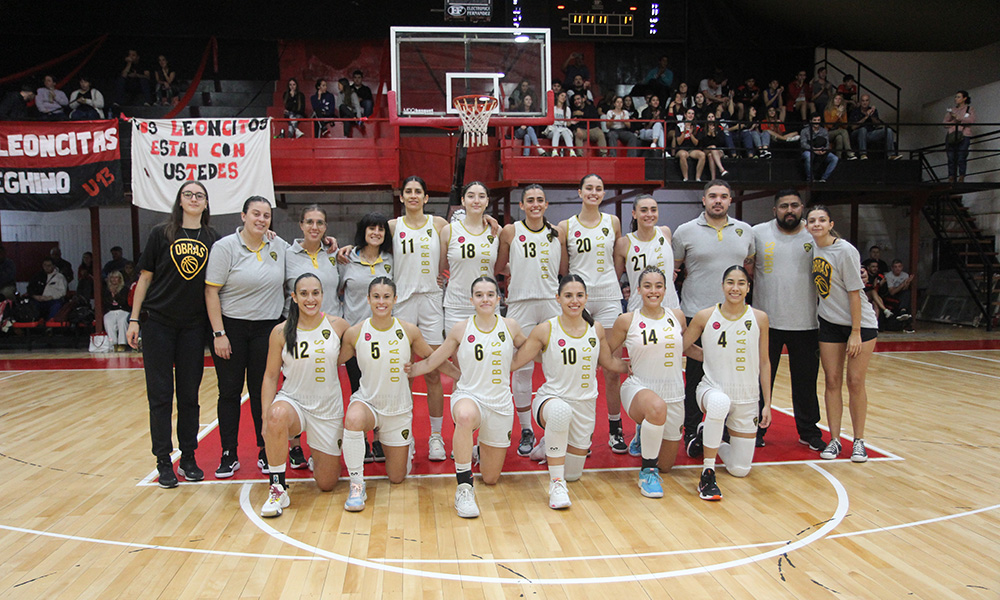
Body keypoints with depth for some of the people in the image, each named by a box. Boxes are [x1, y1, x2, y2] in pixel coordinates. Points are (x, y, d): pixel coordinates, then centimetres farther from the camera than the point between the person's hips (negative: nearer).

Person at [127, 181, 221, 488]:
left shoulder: (212, 239, 6)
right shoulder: (161, 233, 0)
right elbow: (145, 277, 2)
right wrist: (134, 319, -2)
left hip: (194, 325, 2)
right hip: (158, 322, -2)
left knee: (189, 394, 8)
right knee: (160, 394, 3)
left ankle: (188, 459, 18)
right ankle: (163, 461, 13)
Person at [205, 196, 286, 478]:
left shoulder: (279, 246, 5)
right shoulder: (225, 247, -6)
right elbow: (211, 291, -8)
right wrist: (218, 333, -12)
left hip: (267, 328, 3)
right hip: (230, 326, -2)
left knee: (262, 391, 6)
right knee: (230, 391, 3)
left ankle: (265, 452, 16)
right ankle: (229, 455, 14)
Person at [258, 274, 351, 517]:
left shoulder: (338, 326, -7)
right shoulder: (281, 332, -8)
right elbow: (270, 376, -4)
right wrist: (265, 418, -11)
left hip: (328, 408, 1)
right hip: (292, 401, -1)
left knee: (327, 483, 6)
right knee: (277, 417, -40)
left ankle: (316, 456, 42)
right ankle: (278, 488, -21)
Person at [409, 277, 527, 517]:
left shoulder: (510, 326, -1)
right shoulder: (461, 329, -4)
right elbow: (431, 362, 3)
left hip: (500, 404, 2)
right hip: (468, 396, -2)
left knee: (490, 479, 10)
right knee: (465, 416, -43)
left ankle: (482, 449, 46)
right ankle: (464, 488, -28)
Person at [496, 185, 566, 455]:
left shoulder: (558, 232, 8)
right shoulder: (510, 231, 2)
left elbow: (564, 271, 15)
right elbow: (499, 269, 10)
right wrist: (521, 271, 4)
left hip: (552, 304, 2)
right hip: (520, 304, -2)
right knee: (521, 369, 1)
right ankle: (526, 431, 14)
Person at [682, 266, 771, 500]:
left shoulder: (759, 318, -4)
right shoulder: (705, 316, -7)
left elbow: (764, 362, 4)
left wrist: (767, 403, 3)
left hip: (746, 399, 3)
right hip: (712, 389, -2)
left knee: (740, 470, 5)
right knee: (719, 402, -42)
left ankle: (710, 437, 37)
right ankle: (707, 475, -27)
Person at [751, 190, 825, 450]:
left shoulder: (815, 235, 3)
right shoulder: (758, 233, 0)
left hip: (806, 324, 1)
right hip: (767, 321, -1)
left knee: (806, 380, 10)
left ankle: (809, 432, 25)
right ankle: (756, 429, 20)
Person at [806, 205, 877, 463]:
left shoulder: (845, 251, -18)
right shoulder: (812, 246, -3)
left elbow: (854, 293, -16)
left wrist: (855, 333, -16)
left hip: (861, 323, -4)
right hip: (829, 323, 4)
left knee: (855, 382, -2)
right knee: (832, 381, 3)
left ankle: (859, 441, 11)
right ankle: (834, 439, 11)